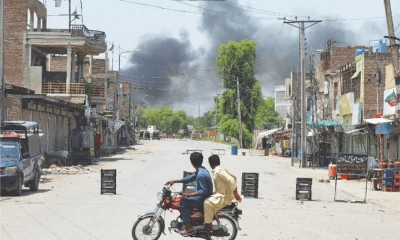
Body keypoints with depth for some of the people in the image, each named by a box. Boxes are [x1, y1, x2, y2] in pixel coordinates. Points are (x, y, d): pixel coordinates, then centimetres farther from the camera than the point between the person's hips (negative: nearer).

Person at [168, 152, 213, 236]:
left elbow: (204, 191, -28)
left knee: (184, 201, -11)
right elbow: (190, 178, 15)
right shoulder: (202, 170, 6)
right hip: (205, 198, 10)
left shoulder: (201, 174, -25)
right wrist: (175, 181, 13)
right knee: (186, 201, 20)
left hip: (203, 201, -10)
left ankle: (189, 228, -9)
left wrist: (189, 194, -30)